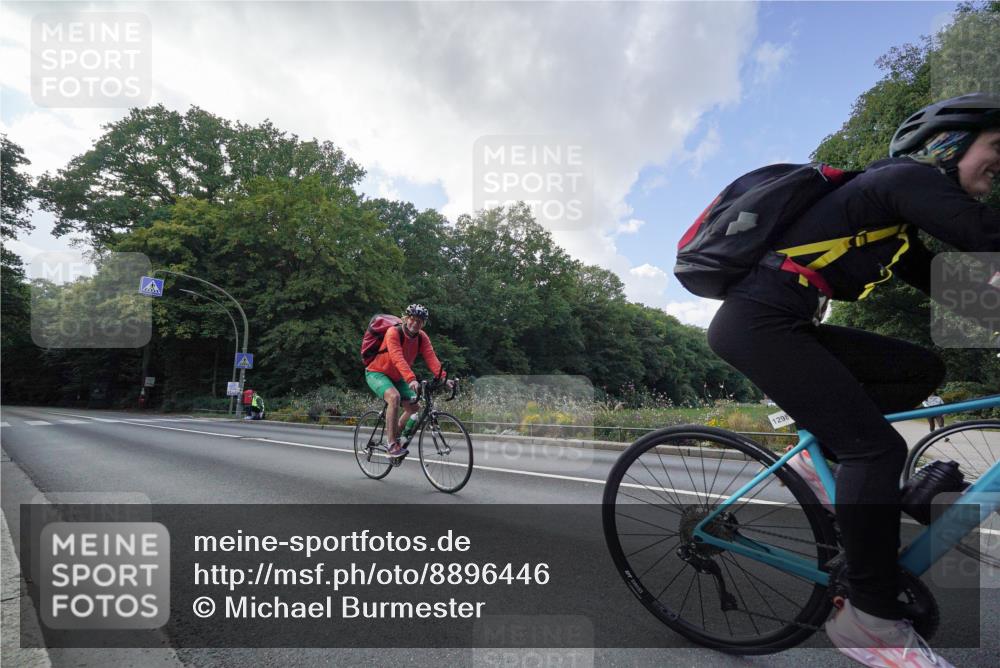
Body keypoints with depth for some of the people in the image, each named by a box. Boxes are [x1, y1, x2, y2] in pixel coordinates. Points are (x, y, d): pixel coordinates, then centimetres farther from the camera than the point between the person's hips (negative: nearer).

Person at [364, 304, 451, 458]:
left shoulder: (422, 337, -9)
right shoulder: (393, 332, -26)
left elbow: (431, 358, -23)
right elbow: (398, 359, -40)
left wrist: (443, 377, -39)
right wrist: (411, 379, -54)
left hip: (397, 377, 6)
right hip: (377, 373, -6)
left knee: (413, 406, -5)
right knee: (394, 397, -32)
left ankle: (397, 437, 18)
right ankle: (392, 444, -24)